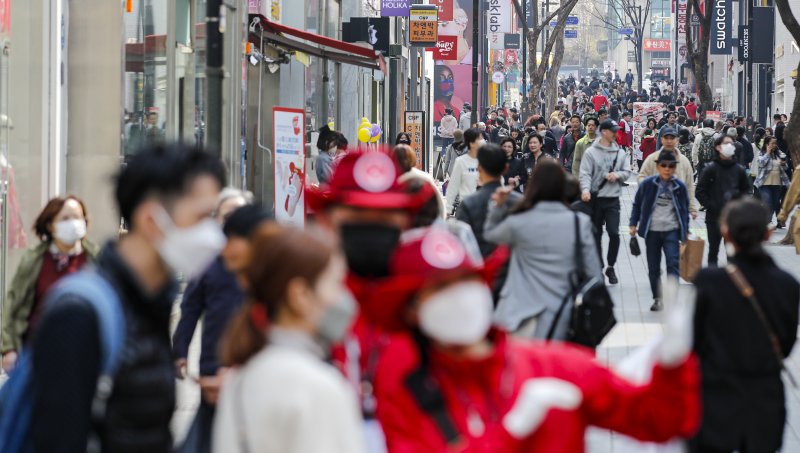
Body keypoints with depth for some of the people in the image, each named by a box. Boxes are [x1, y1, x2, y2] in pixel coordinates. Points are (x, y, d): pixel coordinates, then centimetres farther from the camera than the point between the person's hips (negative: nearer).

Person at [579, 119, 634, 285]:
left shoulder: (620, 152, 7)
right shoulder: (591, 152, -4)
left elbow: (628, 172, 10)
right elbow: (585, 174, -11)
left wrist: (618, 175, -11)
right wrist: (585, 190, -27)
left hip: (613, 199, 2)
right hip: (595, 198, -2)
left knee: (614, 233, -10)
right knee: (596, 234, 8)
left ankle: (611, 267, 7)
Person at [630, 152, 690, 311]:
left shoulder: (680, 187, 1)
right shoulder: (647, 184, -1)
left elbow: (685, 209, 13)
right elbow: (637, 204, 10)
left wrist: (685, 231, 13)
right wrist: (633, 224, 5)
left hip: (672, 231, -1)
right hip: (652, 231, 1)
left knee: (673, 263, -15)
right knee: (653, 267, 8)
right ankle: (658, 299, 21)